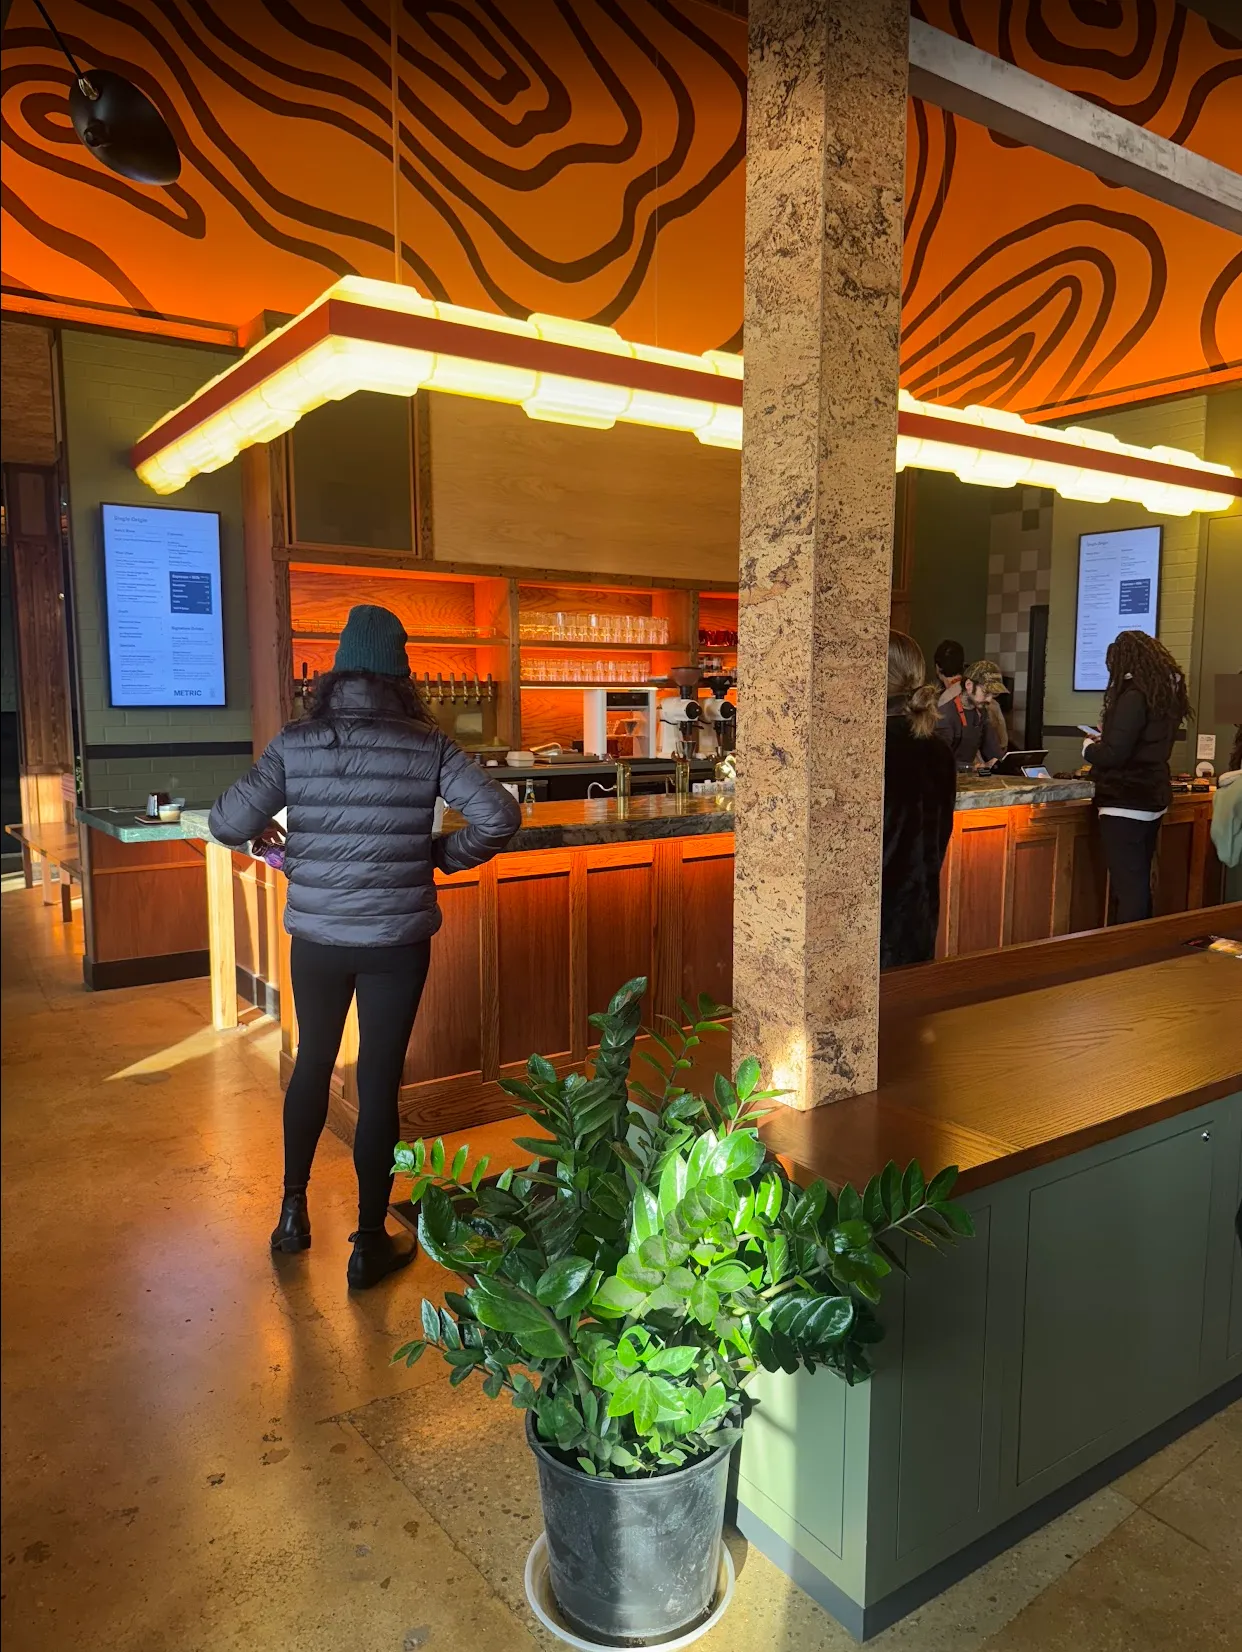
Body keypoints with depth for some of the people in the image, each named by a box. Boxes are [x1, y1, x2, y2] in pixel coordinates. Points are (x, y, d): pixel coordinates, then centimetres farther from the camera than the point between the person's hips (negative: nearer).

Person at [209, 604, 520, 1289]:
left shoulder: (296, 742, -5)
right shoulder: (426, 746, -8)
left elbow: (228, 822, -10)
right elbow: (499, 816, -15)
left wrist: (266, 836, 12)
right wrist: (444, 855, 1)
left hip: (316, 938, 2)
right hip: (396, 940, -2)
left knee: (312, 1063, 22)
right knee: (379, 1080, 8)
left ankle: (292, 1211, 35)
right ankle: (370, 1243, 19)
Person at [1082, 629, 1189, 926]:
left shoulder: (1134, 695, -18)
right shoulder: (1166, 692, 9)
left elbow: (1113, 755, -20)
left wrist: (1089, 747, -2)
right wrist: (1105, 740, 18)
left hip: (1126, 804, -9)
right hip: (1151, 801, 9)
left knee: (1127, 887, -5)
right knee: (1139, 883, 17)